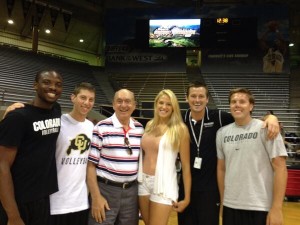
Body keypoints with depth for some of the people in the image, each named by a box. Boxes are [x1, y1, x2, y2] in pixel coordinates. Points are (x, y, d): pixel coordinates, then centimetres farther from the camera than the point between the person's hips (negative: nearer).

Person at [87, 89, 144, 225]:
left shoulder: (140, 129, 5)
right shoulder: (101, 128, -8)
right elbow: (91, 164, -8)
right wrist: (96, 197, -11)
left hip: (132, 191, 4)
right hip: (106, 190, -4)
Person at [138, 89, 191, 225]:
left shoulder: (180, 129, -9)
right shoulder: (149, 125, 6)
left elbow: (186, 166, -8)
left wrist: (187, 198, -8)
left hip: (163, 184, -5)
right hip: (143, 182, 5)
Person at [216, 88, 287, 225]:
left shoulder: (265, 129, -7)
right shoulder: (222, 133, 5)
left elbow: (280, 168, -9)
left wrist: (277, 208, -13)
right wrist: (222, 202, 10)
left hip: (260, 208, -3)